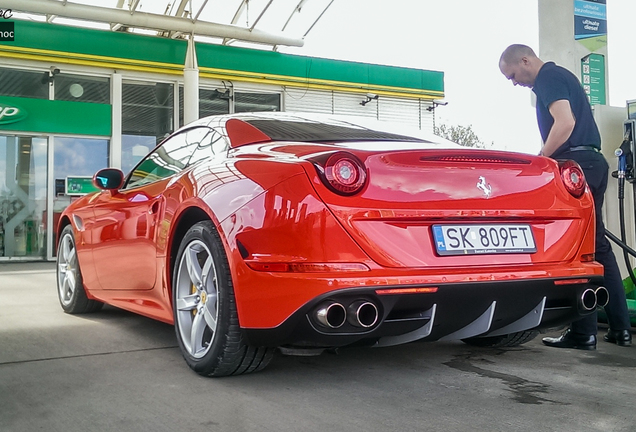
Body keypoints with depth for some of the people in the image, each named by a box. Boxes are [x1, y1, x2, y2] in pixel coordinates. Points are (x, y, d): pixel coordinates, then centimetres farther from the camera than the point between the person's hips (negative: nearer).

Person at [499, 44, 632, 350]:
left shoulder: (548, 78, -7)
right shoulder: (560, 76, 24)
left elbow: (565, 123, -20)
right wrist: (545, 159, 21)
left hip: (575, 162, -10)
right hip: (592, 162, 10)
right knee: (597, 244, 10)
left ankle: (583, 333, -6)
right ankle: (620, 327, 13)